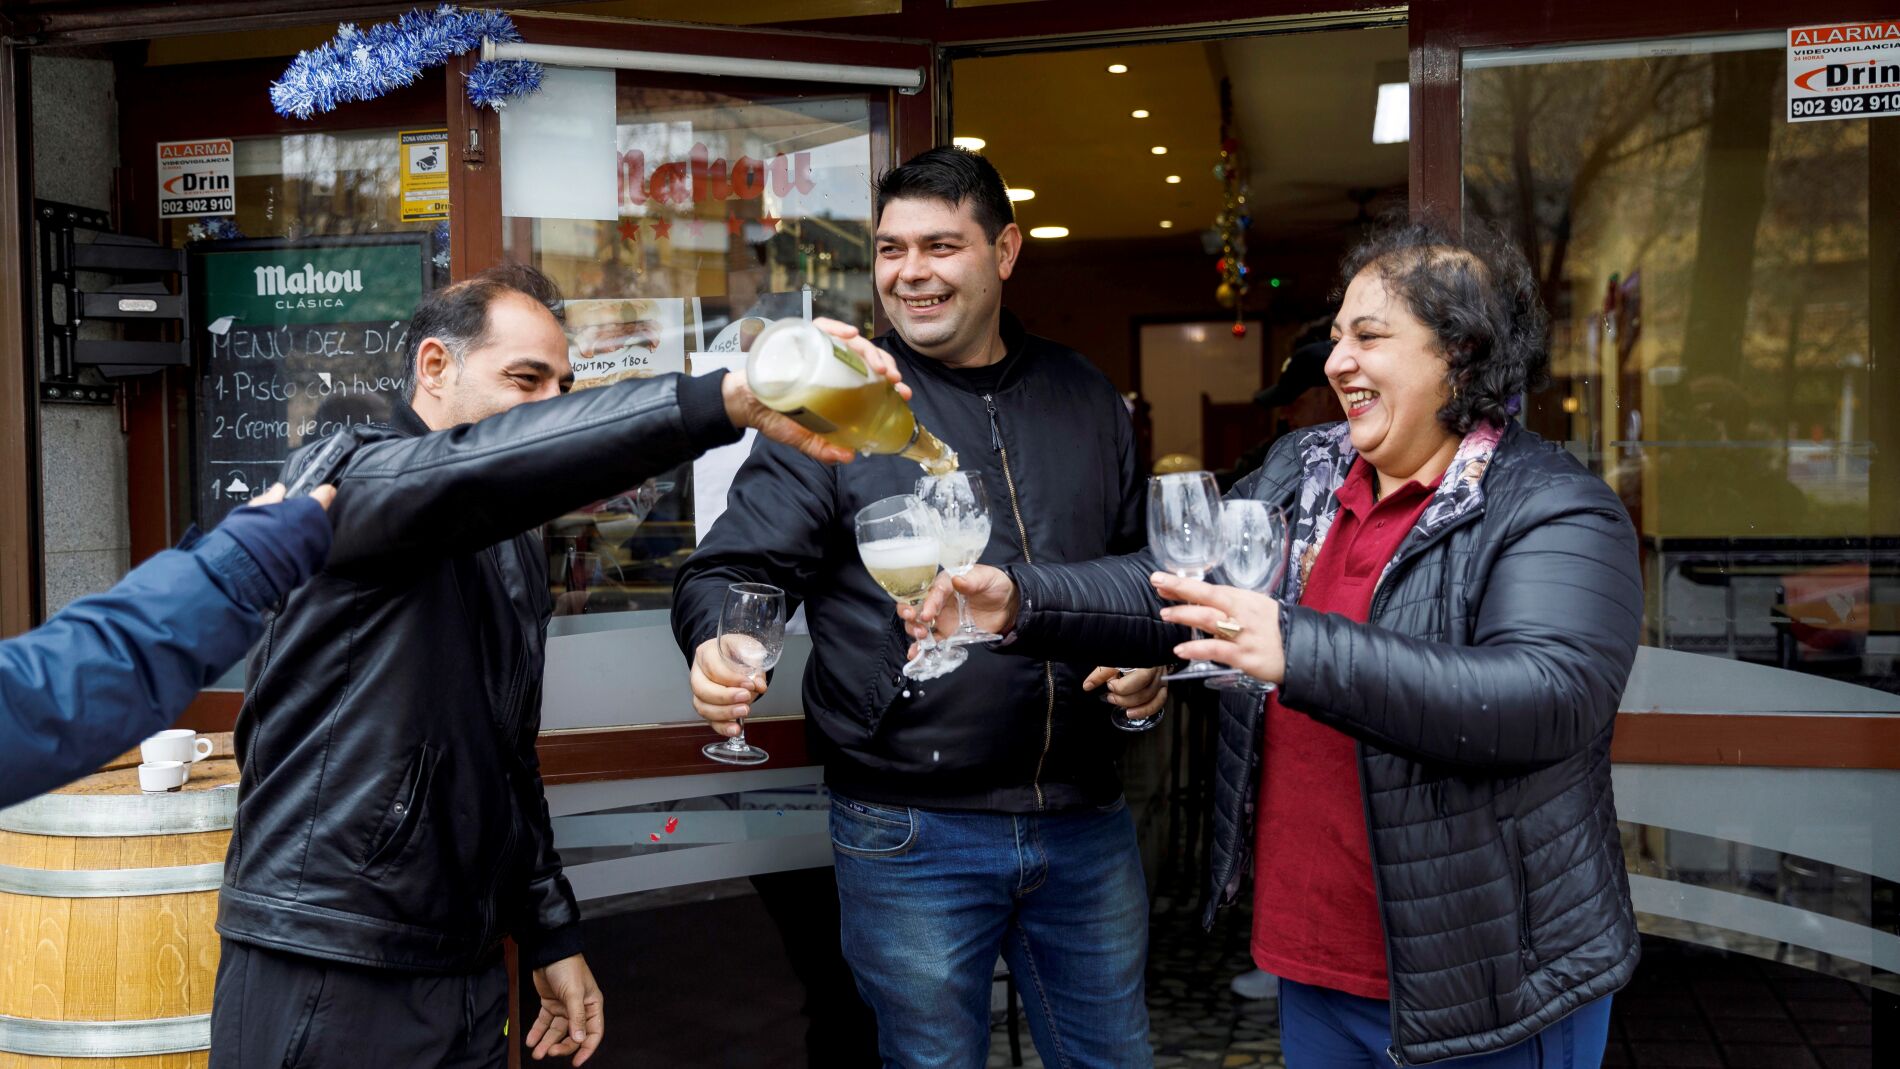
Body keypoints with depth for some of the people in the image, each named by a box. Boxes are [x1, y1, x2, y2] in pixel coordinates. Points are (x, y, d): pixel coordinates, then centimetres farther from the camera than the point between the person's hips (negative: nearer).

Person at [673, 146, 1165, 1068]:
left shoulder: (1085, 399, 9)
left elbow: (1137, 567, 21)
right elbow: (737, 568, -9)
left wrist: (1146, 654, 2)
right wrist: (720, 646, -30)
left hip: (1085, 819, 4)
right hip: (912, 834, -4)